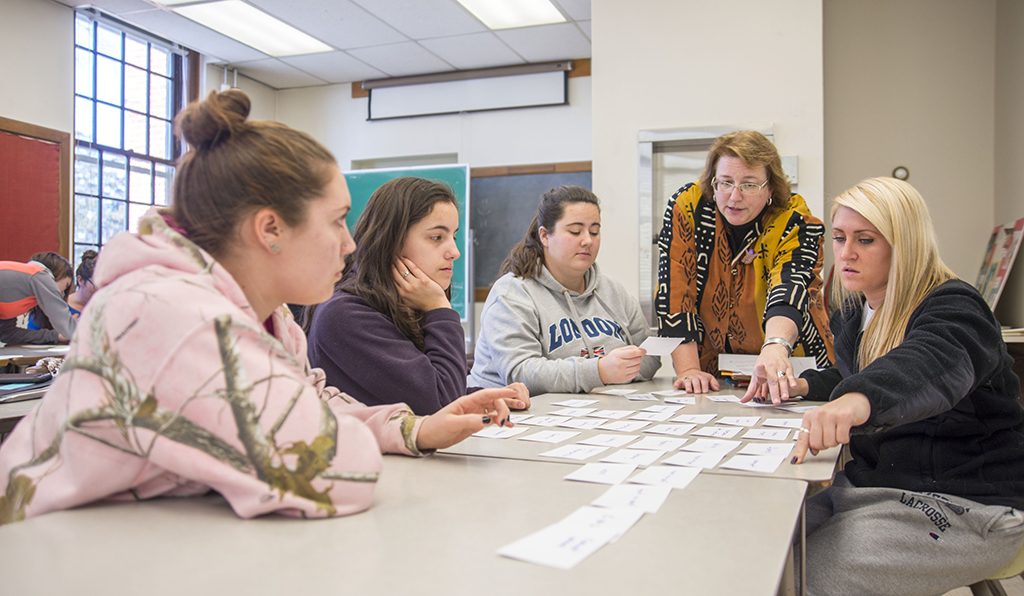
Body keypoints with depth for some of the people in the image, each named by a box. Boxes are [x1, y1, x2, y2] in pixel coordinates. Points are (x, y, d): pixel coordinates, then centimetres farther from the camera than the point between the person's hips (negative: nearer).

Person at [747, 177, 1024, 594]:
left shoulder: (951, 308, -15)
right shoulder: (855, 313, 9)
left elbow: (936, 365, -40)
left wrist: (861, 399, -62)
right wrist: (804, 384, 6)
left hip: (964, 505, -7)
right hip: (875, 483, 8)